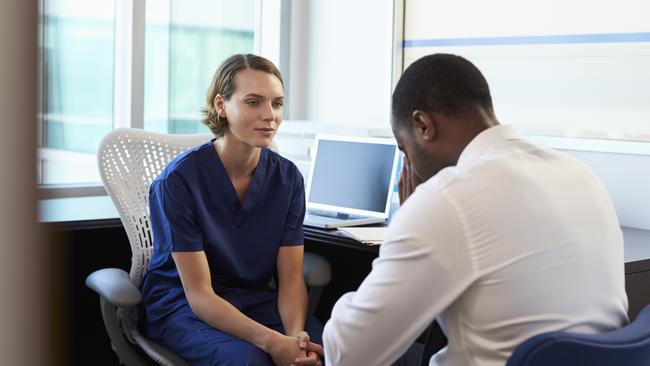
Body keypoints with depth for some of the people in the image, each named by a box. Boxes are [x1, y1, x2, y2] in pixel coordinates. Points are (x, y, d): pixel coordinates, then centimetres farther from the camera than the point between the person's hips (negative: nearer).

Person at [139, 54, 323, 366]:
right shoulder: (180, 179, -17)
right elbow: (199, 294, -19)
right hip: (182, 307, -4)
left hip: (256, 301, 4)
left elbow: (291, 278, -3)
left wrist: (295, 333, -24)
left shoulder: (288, 177, -3)